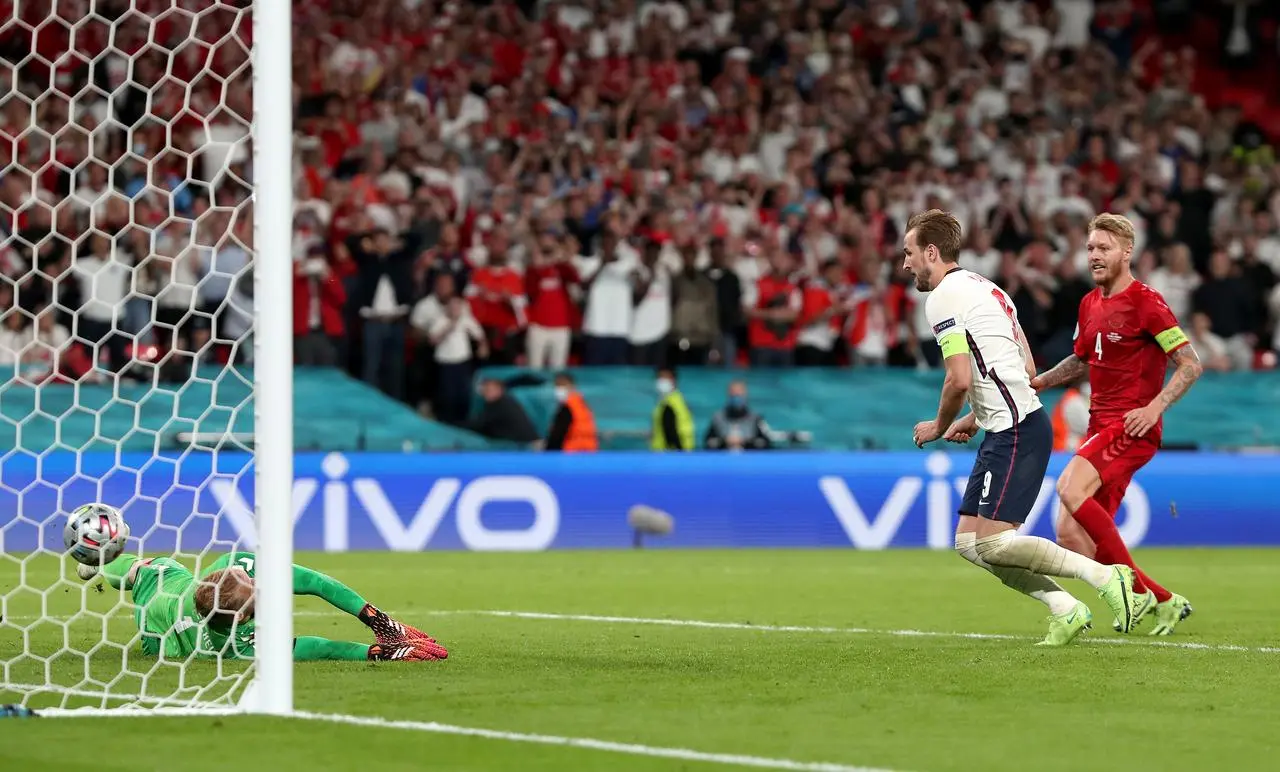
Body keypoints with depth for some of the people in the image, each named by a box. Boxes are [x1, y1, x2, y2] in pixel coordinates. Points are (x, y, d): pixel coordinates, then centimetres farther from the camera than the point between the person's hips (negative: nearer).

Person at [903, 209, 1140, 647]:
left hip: (1016, 431, -10)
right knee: (968, 542, 7)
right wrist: (977, 419, 22)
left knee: (992, 543, -15)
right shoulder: (985, 289, 21)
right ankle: (1065, 610, 3)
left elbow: (960, 380, -18)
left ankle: (1105, 577, -12)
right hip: (1011, 428, 10)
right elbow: (1027, 368, 24)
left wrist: (939, 427, -1)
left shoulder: (944, 297, -9)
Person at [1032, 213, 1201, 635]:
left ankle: (1134, 586, -18)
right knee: (1071, 535, -2)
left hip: (1133, 426, -8)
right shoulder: (1090, 304, 14)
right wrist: (1038, 381, 16)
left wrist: (1155, 406, -22)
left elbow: (1190, 364, -11)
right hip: (1100, 426, 8)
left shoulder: (1145, 303, -10)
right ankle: (1163, 601, 10)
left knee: (1070, 489, -29)